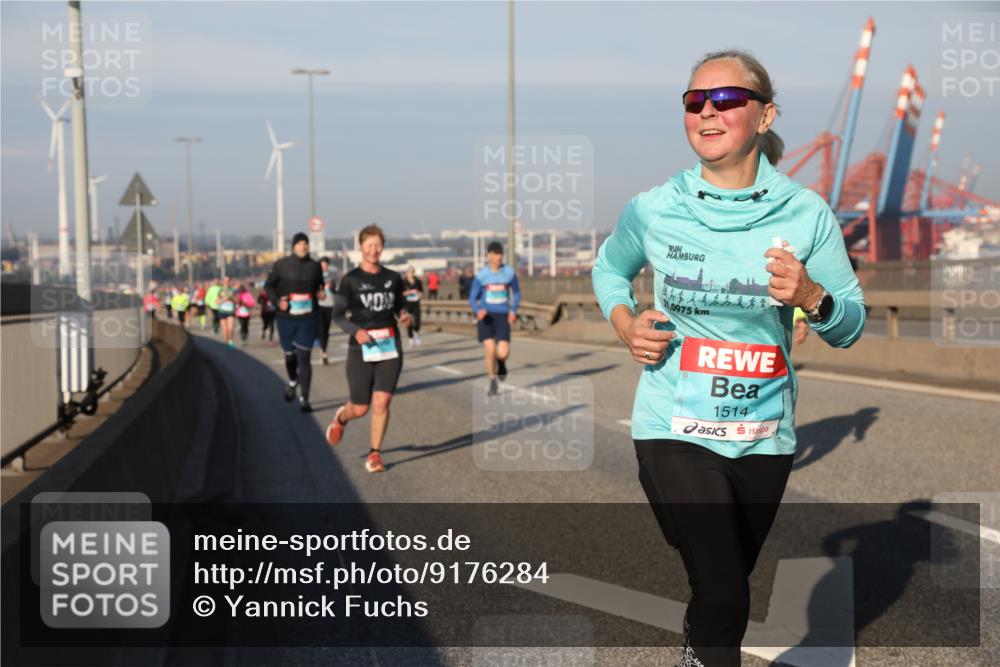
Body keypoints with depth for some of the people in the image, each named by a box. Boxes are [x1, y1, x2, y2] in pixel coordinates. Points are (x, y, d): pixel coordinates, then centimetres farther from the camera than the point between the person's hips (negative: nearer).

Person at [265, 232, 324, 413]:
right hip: (286, 318, 0)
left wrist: (321, 293, -4)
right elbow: (269, 286, 6)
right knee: (290, 355, 13)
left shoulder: (315, 266, 3)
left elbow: (320, 286, 19)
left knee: (304, 358, -8)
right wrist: (278, 301, -11)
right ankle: (292, 382, 45)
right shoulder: (281, 265, -1)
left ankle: (304, 399, -6)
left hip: (308, 319, 0)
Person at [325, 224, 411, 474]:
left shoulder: (393, 278, 6)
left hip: (390, 348, 2)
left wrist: (404, 316, -5)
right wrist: (356, 331, -19)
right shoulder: (351, 280, -4)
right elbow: (337, 315, -2)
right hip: (361, 350, -2)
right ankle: (341, 418, 40)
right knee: (360, 408, 4)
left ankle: (374, 454, 6)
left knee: (381, 403, -7)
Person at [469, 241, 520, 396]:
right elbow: (472, 298, 3)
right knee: (490, 350, -12)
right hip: (486, 316, 0)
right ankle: (493, 383, 11)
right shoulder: (481, 275, -2)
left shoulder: (509, 273, 0)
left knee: (503, 353, -13)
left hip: (502, 316, 1)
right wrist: (477, 311, -18)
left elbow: (516, 293, 14)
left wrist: (513, 311, -2)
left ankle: (501, 362, 27)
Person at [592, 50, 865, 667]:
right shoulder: (653, 210, -5)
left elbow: (850, 327, 0)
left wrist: (811, 296, -21)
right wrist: (625, 323, -3)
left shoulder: (806, 214, -5)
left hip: (764, 436, 2)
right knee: (725, 598, -15)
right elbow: (609, 268, 16)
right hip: (675, 430, -2)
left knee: (728, 589, 20)